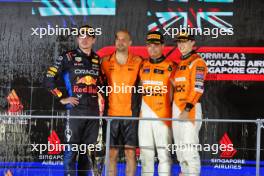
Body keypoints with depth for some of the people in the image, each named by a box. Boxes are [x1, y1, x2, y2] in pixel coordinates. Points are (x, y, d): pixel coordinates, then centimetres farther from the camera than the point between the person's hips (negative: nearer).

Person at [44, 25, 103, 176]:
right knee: (72, 149, -5)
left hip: (93, 110, 5)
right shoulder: (68, 57, -1)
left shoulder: (97, 60, 12)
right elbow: (49, 80, -3)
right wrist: (62, 98, -5)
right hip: (75, 109, -4)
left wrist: (101, 97, 13)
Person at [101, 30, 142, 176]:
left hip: (131, 114, -1)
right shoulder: (106, 62, 6)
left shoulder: (137, 62, 3)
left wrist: (140, 109, 4)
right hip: (112, 114, 1)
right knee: (112, 153, 4)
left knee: (130, 152, -1)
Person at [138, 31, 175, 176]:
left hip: (163, 116, -4)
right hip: (145, 115, 4)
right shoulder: (143, 66, 13)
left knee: (164, 153, -4)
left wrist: (173, 111, -3)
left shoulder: (170, 67, -1)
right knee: (145, 153, 8)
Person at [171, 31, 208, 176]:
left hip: (190, 109, -9)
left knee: (189, 147, -14)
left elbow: (197, 88, -15)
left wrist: (187, 109, -21)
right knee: (180, 148, 12)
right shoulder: (179, 64, 20)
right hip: (176, 108, 9)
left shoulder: (197, 62, -7)